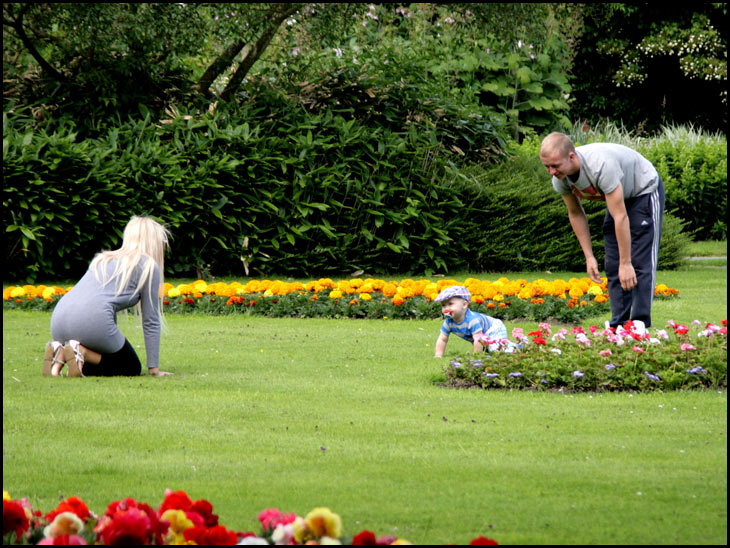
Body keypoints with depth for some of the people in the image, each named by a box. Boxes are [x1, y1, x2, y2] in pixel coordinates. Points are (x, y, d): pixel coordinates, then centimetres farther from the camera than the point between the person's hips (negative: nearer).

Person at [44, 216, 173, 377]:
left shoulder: (103, 258, 31)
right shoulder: (148, 266, 11)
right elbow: (151, 322, 12)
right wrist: (154, 368, 16)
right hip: (92, 321, -7)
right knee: (132, 368, 10)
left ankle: (59, 350, -1)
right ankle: (81, 352, -12)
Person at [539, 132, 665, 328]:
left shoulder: (601, 166, -41)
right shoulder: (560, 179, -18)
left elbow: (621, 217, -37)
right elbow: (576, 214, 1)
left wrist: (626, 263, -33)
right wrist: (589, 257, 0)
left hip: (644, 191, -7)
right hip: (618, 197, 7)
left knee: (641, 261, -15)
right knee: (612, 266, 0)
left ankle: (640, 325, -16)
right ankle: (618, 325, 2)